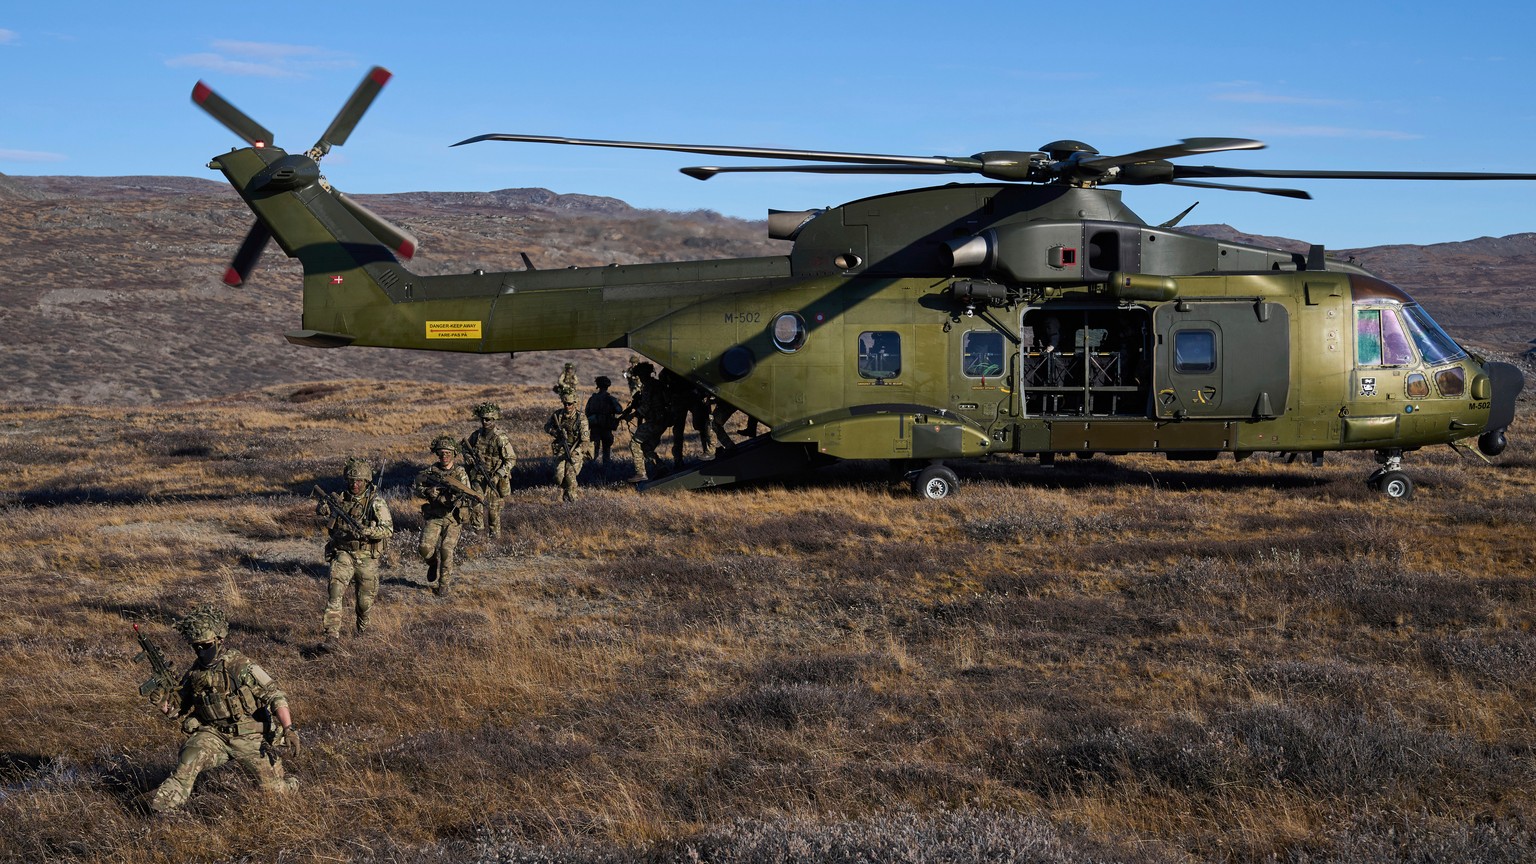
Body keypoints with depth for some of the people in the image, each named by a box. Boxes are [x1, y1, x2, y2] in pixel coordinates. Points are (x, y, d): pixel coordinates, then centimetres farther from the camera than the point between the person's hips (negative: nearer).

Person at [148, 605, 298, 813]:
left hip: (251, 738, -3)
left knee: (274, 790, 2)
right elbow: (179, 708, 11)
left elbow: (275, 696, -15)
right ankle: (169, 798, -17)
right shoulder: (194, 674, 3)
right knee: (192, 753, -29)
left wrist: (289, 729, -23)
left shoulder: (240, 666, -14)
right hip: (214, 735, 3)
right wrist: (165, 704, -12)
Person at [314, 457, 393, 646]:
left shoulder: (376, 502, -9)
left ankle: (362, 627, 44)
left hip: (367, 558, -1)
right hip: (343, 554, 1)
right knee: (335, 589, -22)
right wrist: (324, 506, -5)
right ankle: (332, 634, -25)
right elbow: (321, 514, 19)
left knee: (365, 600, 12)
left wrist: (366, 530, -33)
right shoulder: (341, 499, 2)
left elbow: (388, 529, -17)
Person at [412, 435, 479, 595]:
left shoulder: (460, 473, -2)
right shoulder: (430, 470, 5)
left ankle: (444, 584, 3)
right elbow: (417, 488, 5)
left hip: (453, 518, -2)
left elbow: (467, 497, -7)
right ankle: (433, 564, 20)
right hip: (433, 516, 2)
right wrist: (428, 492, -17)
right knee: (426, 548, -15)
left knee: (446, 550, -13)